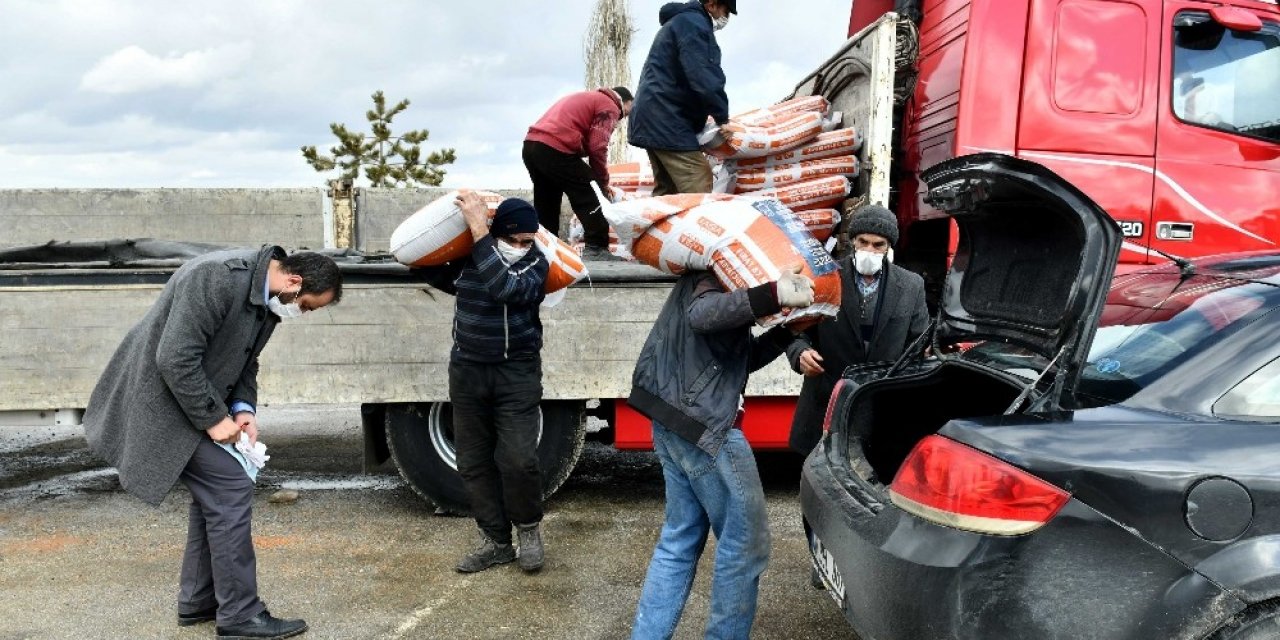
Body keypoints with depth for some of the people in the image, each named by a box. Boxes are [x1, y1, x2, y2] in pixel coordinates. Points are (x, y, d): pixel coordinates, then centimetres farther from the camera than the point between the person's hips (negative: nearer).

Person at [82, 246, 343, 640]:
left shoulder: (269, 299, 2)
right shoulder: (218, 276, -28)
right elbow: (175, 359, -29)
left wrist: (242, 408, -3)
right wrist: (214, 419, -21)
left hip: (196, 399, 10)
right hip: (165, 399, -10)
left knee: (214, 491, 13)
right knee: (230, 487, -10)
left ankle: (197, 601, 25)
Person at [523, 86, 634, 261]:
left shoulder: (586, 98, 32)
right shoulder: (610, 107, 5)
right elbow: (597, 148, -7)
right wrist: (603, 183, 5)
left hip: (531, 144, 9)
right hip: (555, 149, -9)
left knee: (546, 204, 18)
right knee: (590, 198, -2)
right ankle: (596, 248, -5)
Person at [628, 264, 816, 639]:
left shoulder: (707, 277, 20)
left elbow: (744, 357, 18)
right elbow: (702, 314, -35)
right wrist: (775, 295, -43)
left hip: (677, 423, 10)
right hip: (705, 426, -10)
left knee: (680, 540, 16)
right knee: (745, 544, 2)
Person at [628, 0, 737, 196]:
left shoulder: (679, 22, 25)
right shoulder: (694, 23, -9)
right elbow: (704, 77, -20)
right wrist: (722, 116, -11)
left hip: (653, 119, 11)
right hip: (667, 121, -11)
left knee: (665, 191, 12)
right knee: (697, 193, -16)